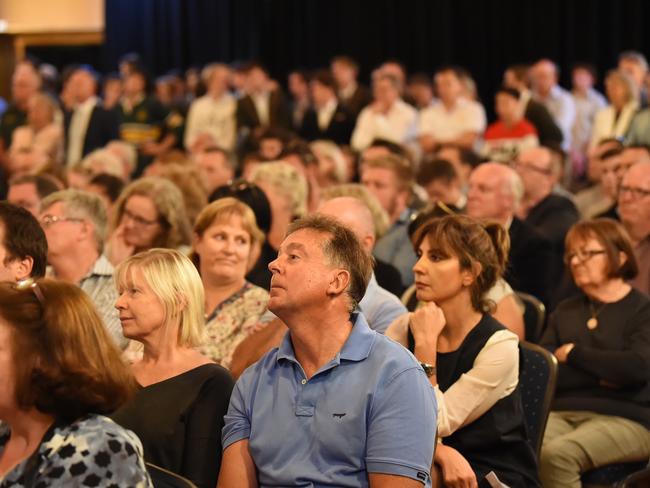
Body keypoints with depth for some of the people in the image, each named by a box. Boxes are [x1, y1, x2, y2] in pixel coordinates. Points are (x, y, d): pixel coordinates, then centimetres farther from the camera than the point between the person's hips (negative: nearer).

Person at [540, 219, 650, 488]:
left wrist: (573, 354, -3)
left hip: (624, 418, -4)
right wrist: (600, 375, -8)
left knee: (558, 454, -33)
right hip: (561, 413, 4)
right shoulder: (565, 312, 21)